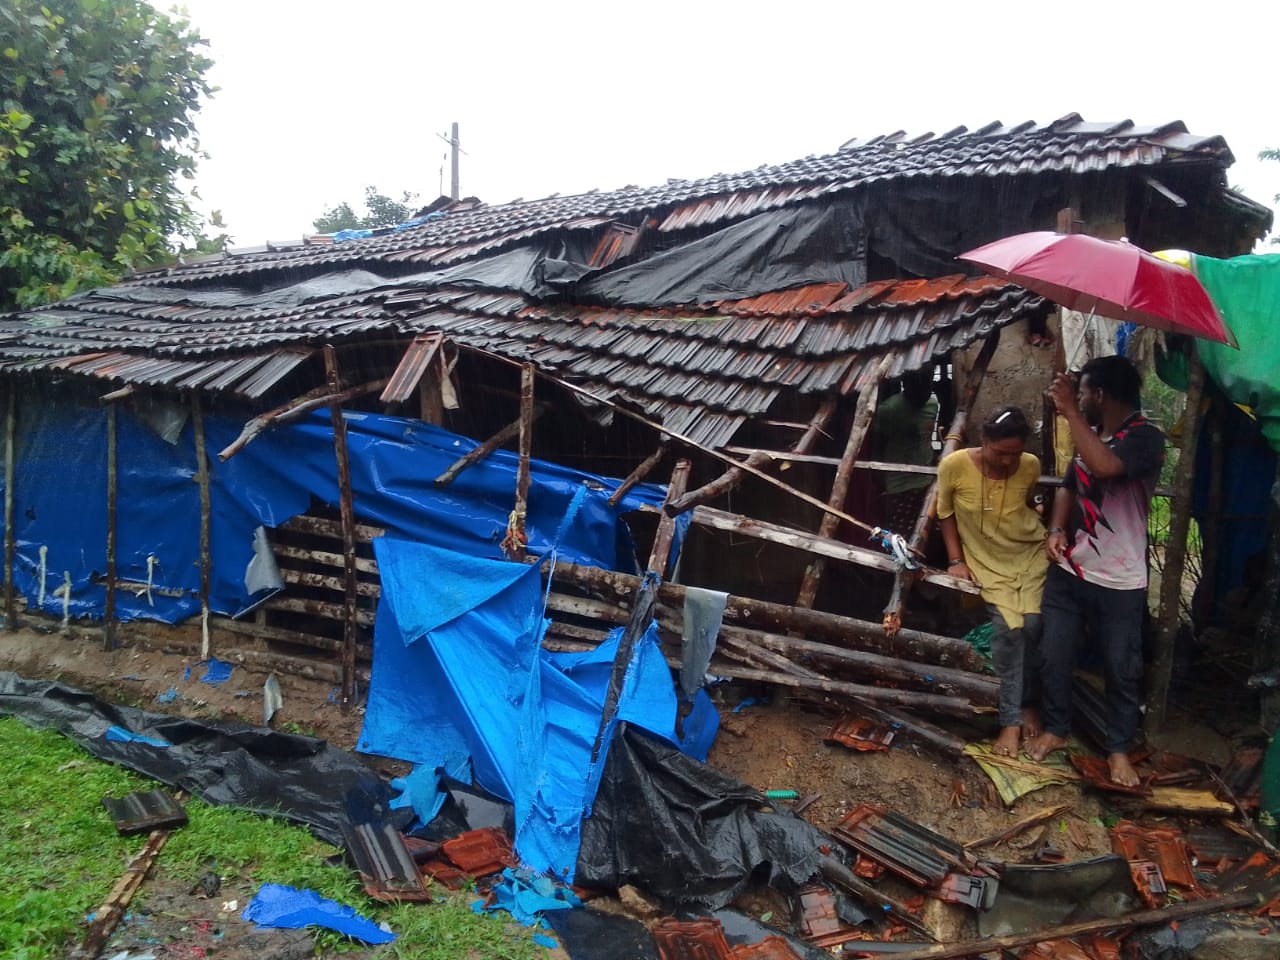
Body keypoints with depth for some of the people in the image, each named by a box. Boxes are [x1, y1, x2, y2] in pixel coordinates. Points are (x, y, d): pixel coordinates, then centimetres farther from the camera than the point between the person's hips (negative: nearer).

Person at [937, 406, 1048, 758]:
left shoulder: (1031, 466, -14)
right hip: (987, 560, -2)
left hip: (1031, 553, 2)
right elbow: (945, 511, -4)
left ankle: (1027, 702, 10)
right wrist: (955, 559, -5)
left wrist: (1049, 534, 3)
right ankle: (1010, 720, -5)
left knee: (1032, 624, -13)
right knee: (1007, 628, -15)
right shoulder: (954, 465, -21)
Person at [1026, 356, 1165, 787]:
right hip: (1068, 569, 6)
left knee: (1121, 667, 7)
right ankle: (1056, 729, 30)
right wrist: (1056, 530, -1)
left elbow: (1105, 466, -38)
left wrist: (1071, 411, -28)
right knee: (1053, 656, 10)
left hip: (1119, 580, -6)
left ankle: (1119, 747, 25)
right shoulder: (1090, 433, 6)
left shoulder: (1146, 438, -16)